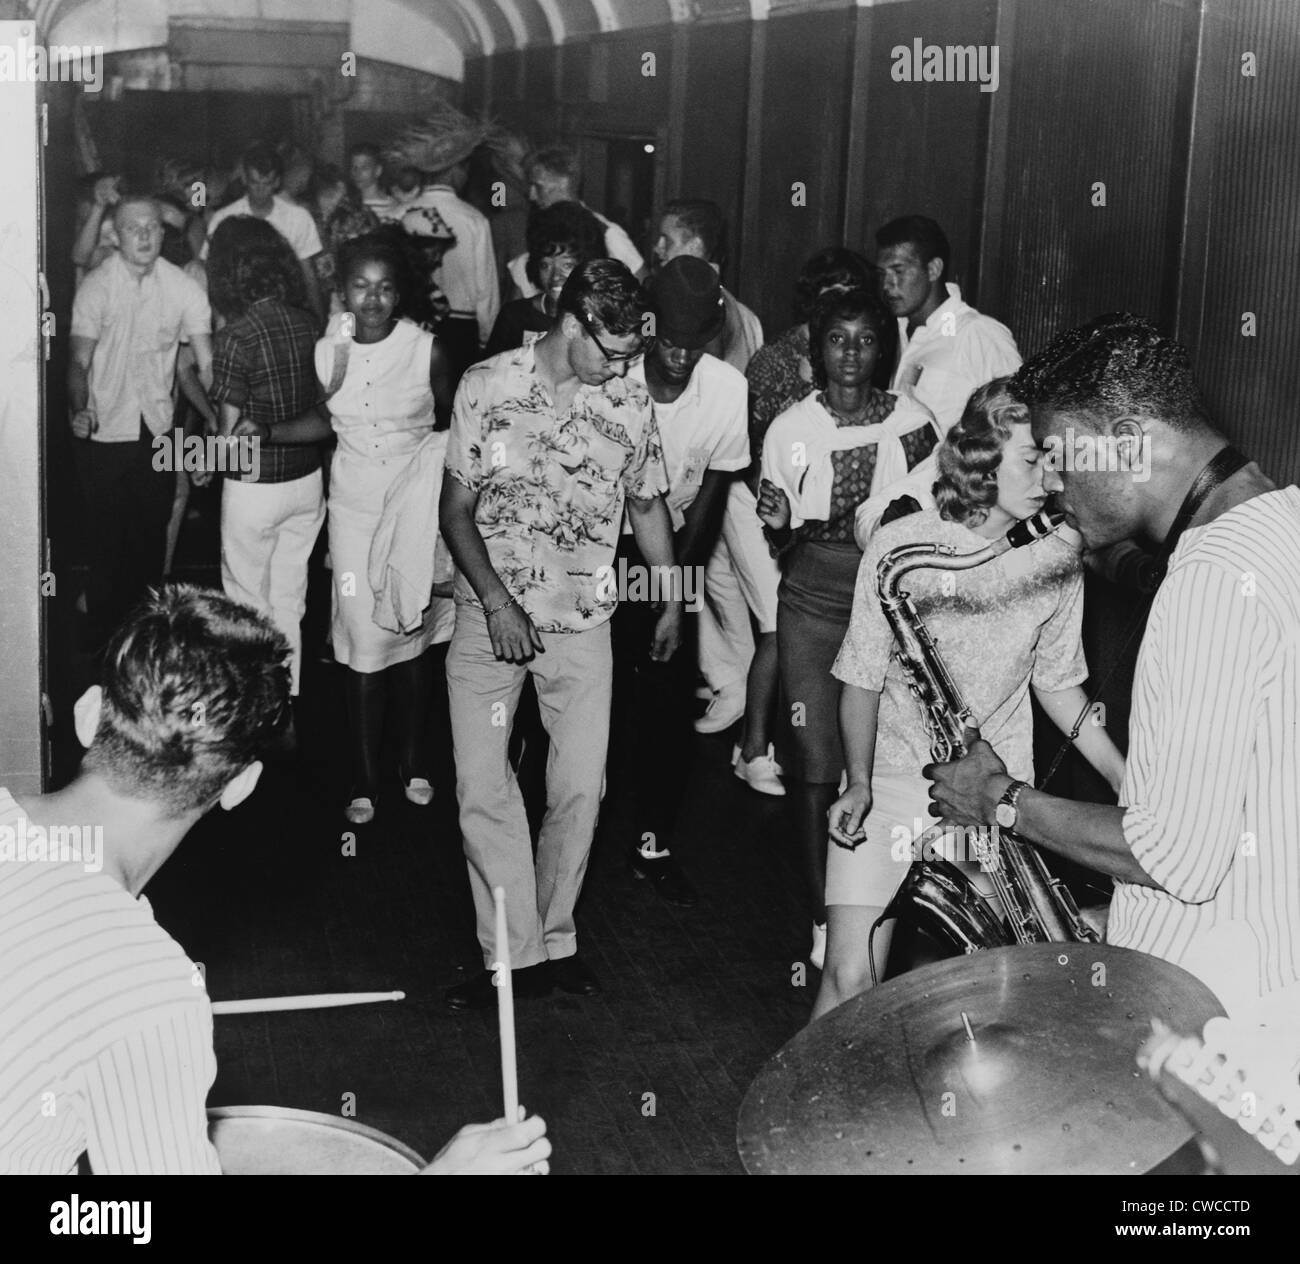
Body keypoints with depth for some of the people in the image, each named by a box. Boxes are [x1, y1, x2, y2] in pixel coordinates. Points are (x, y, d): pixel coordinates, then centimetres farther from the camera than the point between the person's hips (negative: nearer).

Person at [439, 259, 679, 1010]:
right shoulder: (487, 388, -7)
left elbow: (648, 505, 13)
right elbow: (457, 509, -4)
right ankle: (515, 956, 4)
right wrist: (497, 601, -15)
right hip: (489, 616, -1)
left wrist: (673, 600, 15)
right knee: (483, 788, -4)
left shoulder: (630, 401, -1)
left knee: (582, 787, 0)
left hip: (582, 620, 1)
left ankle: (555, 941, 17)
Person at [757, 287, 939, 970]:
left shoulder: (912, 423, -1)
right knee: (815, 761, -2)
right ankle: (822, 913, 12)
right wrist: (779, 523, -16)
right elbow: (780, 545, 4)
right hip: (813, 606, 0)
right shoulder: (791, 428, -2)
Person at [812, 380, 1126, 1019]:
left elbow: (1056, 681, 10)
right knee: (849, 978, -8)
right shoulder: (901, 545, -12)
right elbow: (861, 679, -4)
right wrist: (859, 783, -14)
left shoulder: (1057, 558, -2)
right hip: (891, 781, -2)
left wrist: (1127, 780, 2)